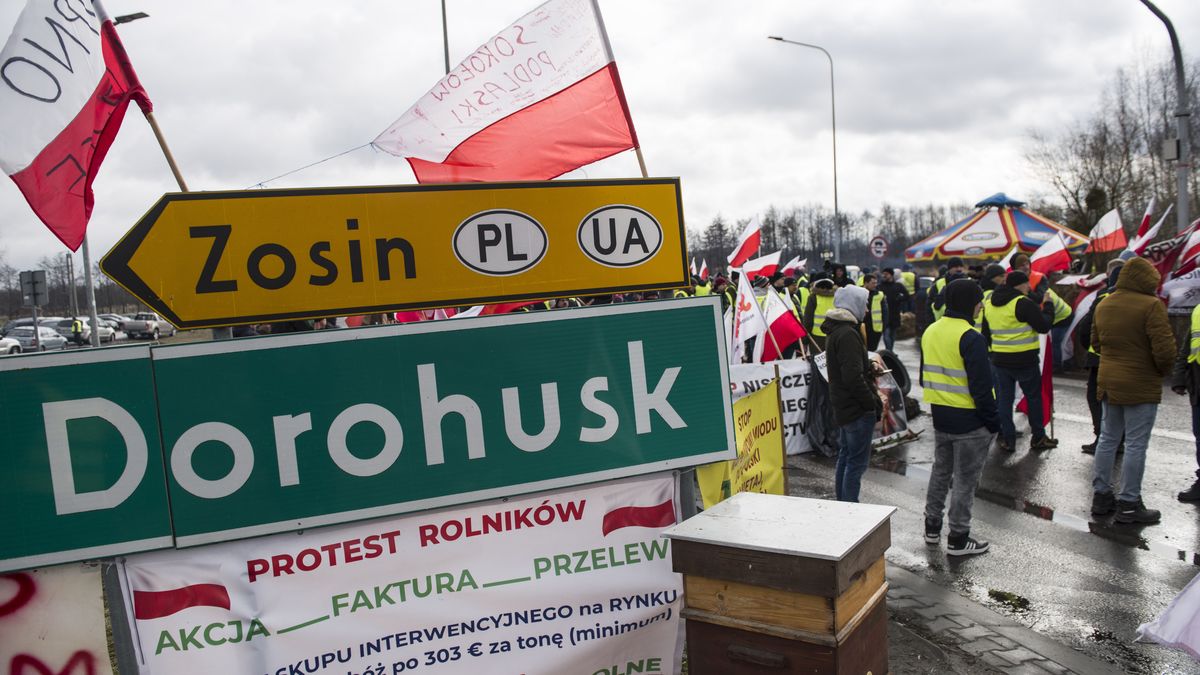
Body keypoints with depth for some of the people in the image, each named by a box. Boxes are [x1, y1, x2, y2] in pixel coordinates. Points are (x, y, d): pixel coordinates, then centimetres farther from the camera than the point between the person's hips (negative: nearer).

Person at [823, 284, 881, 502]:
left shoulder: (835, 331, 13)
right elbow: (854, 377, -25)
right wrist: (873, 402, -17)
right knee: (857, 462, -4)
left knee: (845, 457, 18)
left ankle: (842, 504, 27)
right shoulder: (848, 334, -20)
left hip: (843, 407, 10)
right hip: (857, 410, -10)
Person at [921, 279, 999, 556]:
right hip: (969, 420, -7)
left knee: (940, 471, 20)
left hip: (940, 416, 8)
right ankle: (958, 539, 12)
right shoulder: (971, 338, -20)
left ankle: (932, 527, 29)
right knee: (965, 479, 4)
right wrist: (993, 421, -12)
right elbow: (981, 386, -21)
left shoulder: (930, 332, 6)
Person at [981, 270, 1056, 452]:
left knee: (1003, 399, 9)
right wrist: (1048, 306, 0)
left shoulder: (989, 304, 7)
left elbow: (986, 333, 14)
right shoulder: (1023, 303, -16)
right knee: (1034, 398, 11)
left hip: (999, 360, 5)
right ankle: (1038, 438, 20)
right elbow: (1044, 326, -13)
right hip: (1025, 361, -5)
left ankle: (1006, 439, 12)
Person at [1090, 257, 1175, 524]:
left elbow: (1096, 342, 16)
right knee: (1136, 445, 1)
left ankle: (1101, 496, 22)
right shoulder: (1151, 305, -17)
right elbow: (1164, 349, -20)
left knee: (1108, 439, 15)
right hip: (1140, 386, -7)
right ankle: (1128, 504, 8)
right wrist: (1164, 370, -2)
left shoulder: (1104, 305, 7)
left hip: (1108, 383, 7)